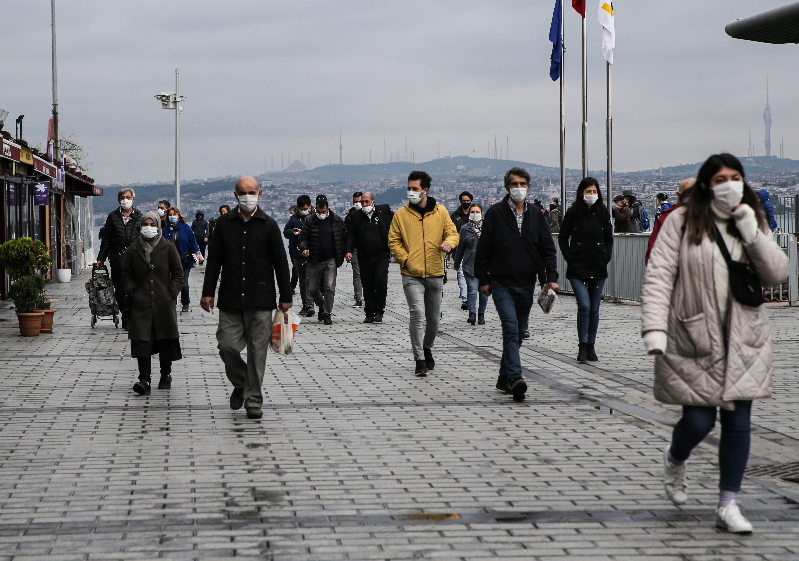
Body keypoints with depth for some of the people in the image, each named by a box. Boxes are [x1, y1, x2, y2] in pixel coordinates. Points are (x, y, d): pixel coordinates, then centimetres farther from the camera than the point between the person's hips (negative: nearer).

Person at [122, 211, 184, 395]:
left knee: (166, 340, 7)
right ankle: (144, 379, -13)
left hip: (163, 304, 0)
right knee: (142, 341, -10)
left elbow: (178, 274, 7)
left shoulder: (168, 249, 3)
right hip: (141, 304, 0)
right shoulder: (133, 250, 6)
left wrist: (171, 293, -3)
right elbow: (126, 274, 15)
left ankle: (166, 375, 24)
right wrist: (132, 291, 1)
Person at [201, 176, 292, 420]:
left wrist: (286, 296, 3)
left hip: (260, 300, -1)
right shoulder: (224, 223, 7)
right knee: (227, 346, -5)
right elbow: (214, 259, 9)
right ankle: (240, 384, 23)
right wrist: (208, 292, 4)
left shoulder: (268, 225, 3)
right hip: (230, 299, 1)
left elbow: (280, 262, 5)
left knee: (257, 351, -1)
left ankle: (253, 401, 8)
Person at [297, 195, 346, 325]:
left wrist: (346, 252, 2)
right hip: (314, 261, 1)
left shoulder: (337, 220, 4)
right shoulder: (310, 221, 2)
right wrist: (304, 248, -18)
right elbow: (303, 238, 3)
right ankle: (322, 306, 33)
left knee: (329, 287, -12)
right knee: (312, 289, 6)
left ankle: (327, 313, -4)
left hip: (331, 260, -1)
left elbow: (344, 237, 12)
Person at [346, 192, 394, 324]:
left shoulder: (385, 210, 2)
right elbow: (351, 235, 3)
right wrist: (349, 251, -12)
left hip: (382, 255, -2)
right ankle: (369, 314, 16)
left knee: (381, 281, -14)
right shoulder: (355, 216, 5)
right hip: (365, 257, 2)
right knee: (367, 285, 5)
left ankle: (379, 312, -3)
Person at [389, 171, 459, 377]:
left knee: (434, 319, 13)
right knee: (417, 314, -16)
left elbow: (452, 233, 8)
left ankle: (427, 348, 39)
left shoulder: (441, 212, 5)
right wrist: (405, 259, -10)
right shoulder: (401, 214, 2)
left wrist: (448, 243, -15)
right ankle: (419, 360, -13)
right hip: (412, 275, -2)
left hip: (435, 274, 2)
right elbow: (393, 241, 4)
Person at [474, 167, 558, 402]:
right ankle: (515, 378, -27)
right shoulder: (495, 213, -2)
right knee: (511, 329, -18)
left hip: (526, 285, 4)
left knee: (518, 333, 12)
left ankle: (504, 377, 25)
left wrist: (551, 276, -3)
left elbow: (548, 248, 9)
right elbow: (483, 249, 1)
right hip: (501, 283, -4)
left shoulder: (535, 214, 8)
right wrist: (483, 279, -2)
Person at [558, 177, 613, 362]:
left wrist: (606, 257, 3)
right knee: (584, 306, -14)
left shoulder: (603, 213, 7)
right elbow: (562, 237, 6)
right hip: (578, 267, -3)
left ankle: (591, 347, 16)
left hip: (598, 268, 3)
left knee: (594, 309, 7)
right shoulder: (573, 212, 0)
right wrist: (569, 257, -4)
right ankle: (582, 346, -5)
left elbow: (609, 238, 16)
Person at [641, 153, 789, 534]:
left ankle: (727, 506, 12)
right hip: (693, 340, -3)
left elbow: (777, 274, -1)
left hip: (743, 341, 4)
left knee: (738, 421, 1)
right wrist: (654, 328, -19)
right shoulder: (682, 221, -3)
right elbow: (659, 275, -8)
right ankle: (675, 459, 33)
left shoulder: (753, 223, 10)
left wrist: (749, 229, -11)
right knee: (699, 421, -4)